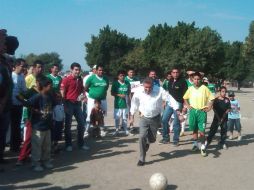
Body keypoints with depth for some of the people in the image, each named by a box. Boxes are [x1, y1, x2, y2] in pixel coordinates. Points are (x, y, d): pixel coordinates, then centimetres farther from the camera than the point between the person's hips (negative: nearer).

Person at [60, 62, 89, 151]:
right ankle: (68, 144, 15)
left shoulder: (80, 79, 10)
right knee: (68, 124, 4)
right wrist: (65, 104, -15)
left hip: (77, 103, 6)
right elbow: (62, 93, -12)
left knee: (81, 123, 8)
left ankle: (81, 143, 20)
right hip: (69, 103, -6)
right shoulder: (66, 80, -10)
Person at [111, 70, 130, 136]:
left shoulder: (127, 84, 4)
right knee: (117, 117, 3)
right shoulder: (115, 83, -3)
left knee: (125, 117, 6)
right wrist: (119, 95, -14)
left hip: (125, 104, 2)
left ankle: (125, 129, 20)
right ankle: (117, 129, 17)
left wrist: (128, 98, 0)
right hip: (117, 104, -2)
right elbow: (112, 93, -2)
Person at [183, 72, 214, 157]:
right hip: (193, 111, 3)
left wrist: (209, 107, -5)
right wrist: (188, 105, 8)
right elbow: (185, 98, 20)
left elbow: (211, 98, 2)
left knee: (202, 130, -7)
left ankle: (203, 147, 2)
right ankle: (195, 144, 27)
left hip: (202, 111, -3)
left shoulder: (204, 88, -4)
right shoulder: (190, 89, 5)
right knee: (194, 129, 13)